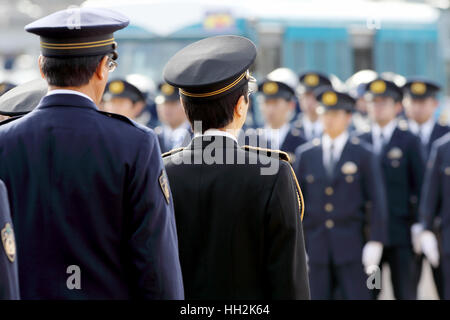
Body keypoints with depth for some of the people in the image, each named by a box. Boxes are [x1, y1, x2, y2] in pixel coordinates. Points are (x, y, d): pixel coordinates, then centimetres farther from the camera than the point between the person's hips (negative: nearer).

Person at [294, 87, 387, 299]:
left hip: (351, 247, -2)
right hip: (316, 248, 2)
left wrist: (375, 242, -8)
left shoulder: (363, 154, 2)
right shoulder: (305, 154, 8)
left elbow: (377, 200, -1)